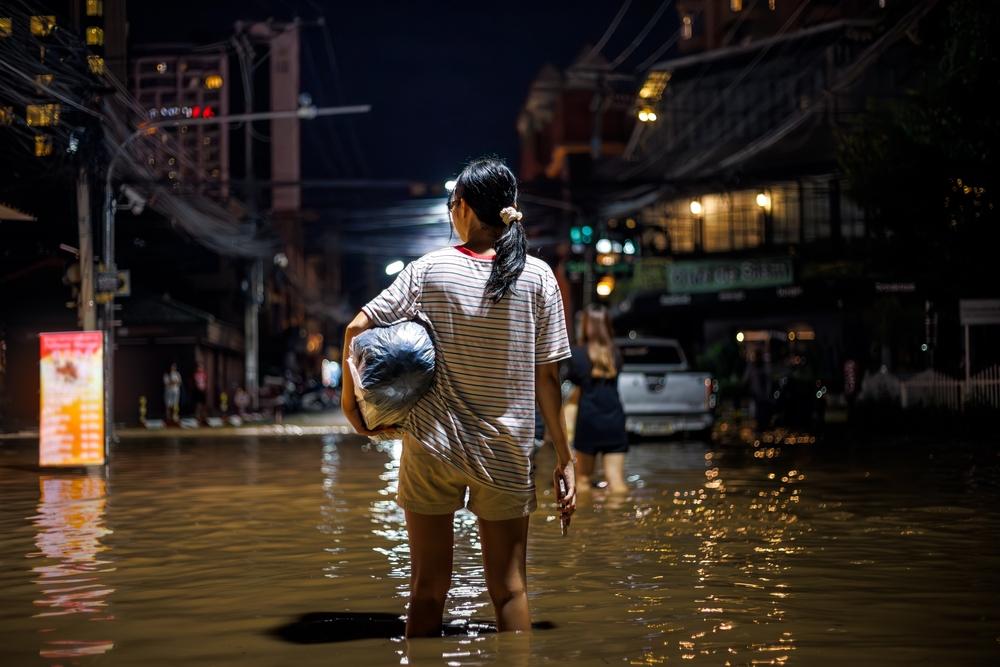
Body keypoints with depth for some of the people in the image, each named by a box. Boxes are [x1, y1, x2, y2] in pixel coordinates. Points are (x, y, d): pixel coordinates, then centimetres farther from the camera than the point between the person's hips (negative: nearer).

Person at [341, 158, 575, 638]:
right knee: (509, 590, 11)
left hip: (430, 449, 0)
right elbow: (547, 376, -3)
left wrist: (350, 397, 6)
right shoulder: (537, 275, -3)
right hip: (505, 454, 0)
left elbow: (356, 329, -7)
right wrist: (564, 458, 2)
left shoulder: (429, 269, -3)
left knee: (428, 588, 11)